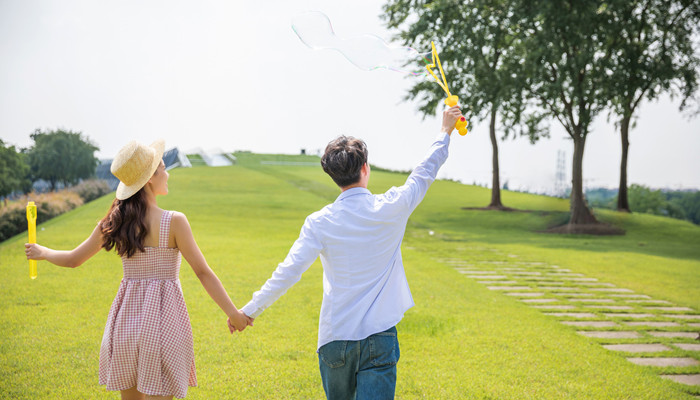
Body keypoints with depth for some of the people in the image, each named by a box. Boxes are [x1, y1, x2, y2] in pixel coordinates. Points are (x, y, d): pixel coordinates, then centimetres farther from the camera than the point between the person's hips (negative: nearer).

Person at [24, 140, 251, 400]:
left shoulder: (113, 223, 1)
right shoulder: (174, 222, -12)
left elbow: (73, 260, 11)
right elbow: (203, 273, -11)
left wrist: (43, 252, 31)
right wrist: (233, 313, -3)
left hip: (125, 318, 5)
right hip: (163, 320, -5)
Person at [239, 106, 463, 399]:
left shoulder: (320, 223, -6)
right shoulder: (391, 209, -5)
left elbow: (289, 271, -10)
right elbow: (424, 174, 11)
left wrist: (251, 309, 0)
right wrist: (445, 131, 26)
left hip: (335, 337, 1)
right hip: (379, 337, -1)